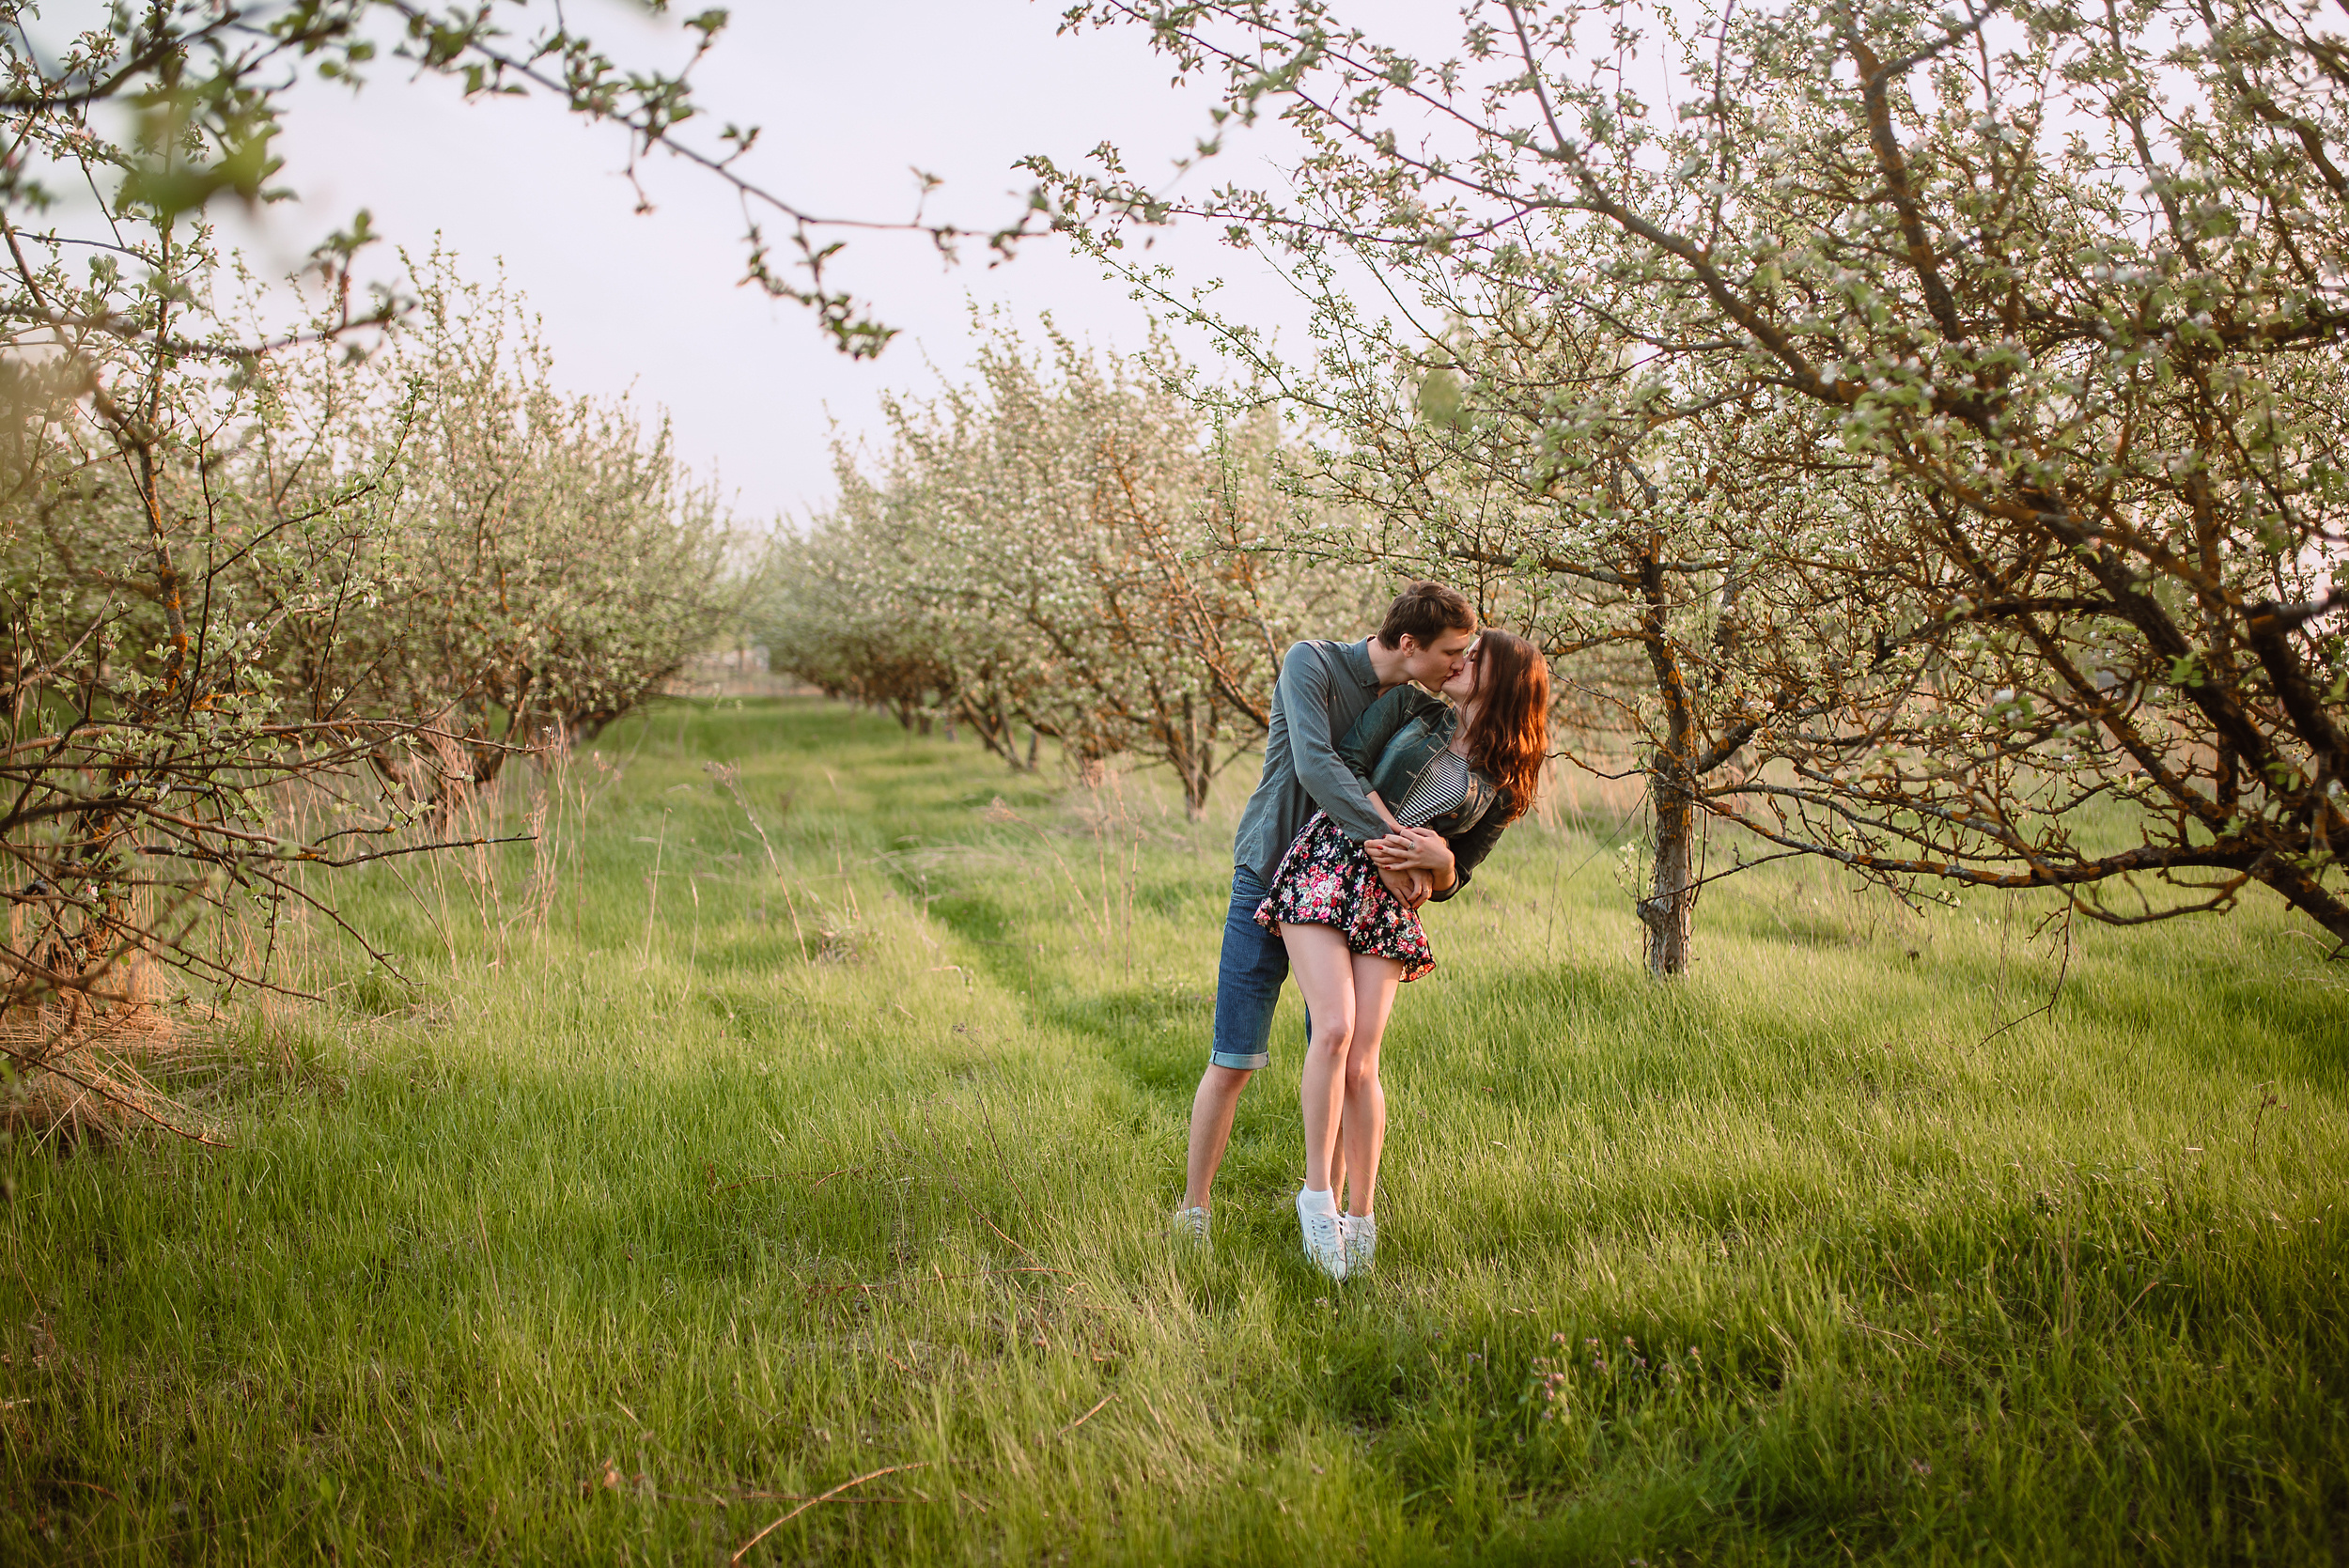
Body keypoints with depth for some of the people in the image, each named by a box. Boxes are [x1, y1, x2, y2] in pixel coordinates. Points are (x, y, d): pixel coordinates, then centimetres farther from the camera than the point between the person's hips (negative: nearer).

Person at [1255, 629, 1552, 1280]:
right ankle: (1317, 1194, -9)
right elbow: (1344, 764, 0)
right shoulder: (1410, 706, 12)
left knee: (1360, 1063, -8)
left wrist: (1435, 857, -11)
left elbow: (1450, 882, 12)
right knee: (1335, 1029, -19)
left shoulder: (1500, 789, 14)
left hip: (1389, 902, 1)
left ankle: (1361, 1225, 0)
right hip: (1325, 866, -1)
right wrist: (1393, 837, -10)